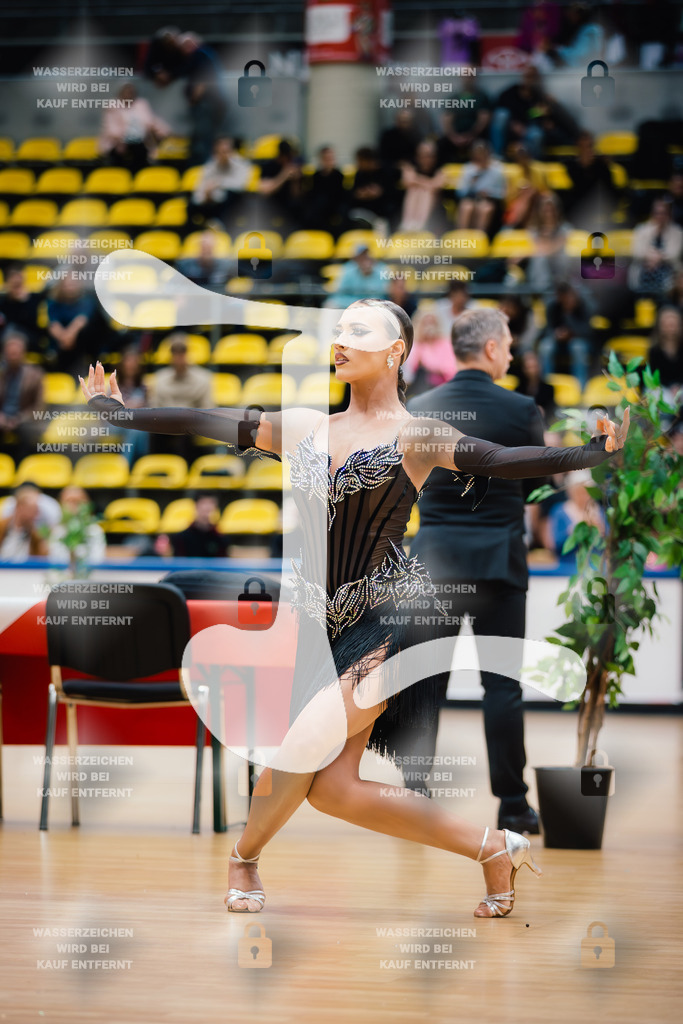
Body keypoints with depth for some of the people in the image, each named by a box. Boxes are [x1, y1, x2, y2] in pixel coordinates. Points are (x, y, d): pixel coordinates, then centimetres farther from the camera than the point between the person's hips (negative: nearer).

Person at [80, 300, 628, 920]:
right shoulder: (303, 428, 13)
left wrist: (596, 452, -32)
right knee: (331, 788, -2)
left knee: (304, 746, -18)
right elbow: (206, 425, 19)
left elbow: (500, 460, -17)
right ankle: (495, 849, 9)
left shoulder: (417, 438, -3)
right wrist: (118, 411, 22)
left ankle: (245, 857, 15)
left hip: (391, 616, -6)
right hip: (327, 623, 6)